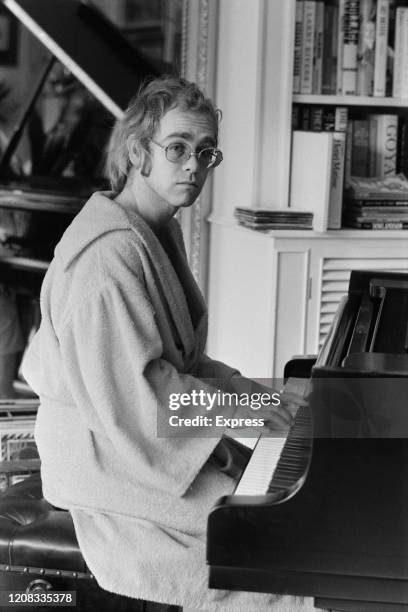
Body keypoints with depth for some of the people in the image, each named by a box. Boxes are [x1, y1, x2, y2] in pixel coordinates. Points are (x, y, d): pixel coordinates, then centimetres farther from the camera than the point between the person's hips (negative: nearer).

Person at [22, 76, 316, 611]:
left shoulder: (160, 231, 11)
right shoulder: (110, 254, -24)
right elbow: (126, 390, -27)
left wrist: (231, 383, 1)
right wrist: (231, 413, -21)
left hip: (156, 440, 10)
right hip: (113, 460, -10)